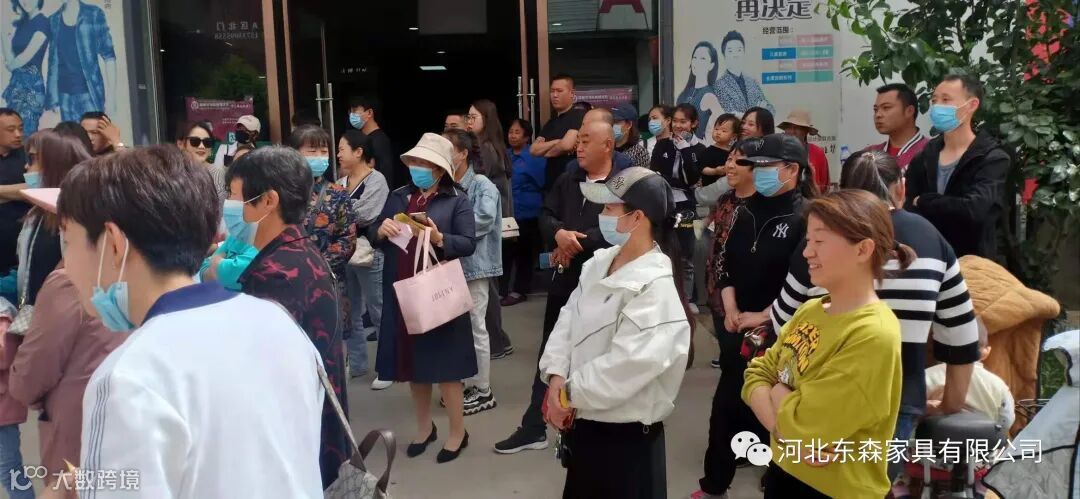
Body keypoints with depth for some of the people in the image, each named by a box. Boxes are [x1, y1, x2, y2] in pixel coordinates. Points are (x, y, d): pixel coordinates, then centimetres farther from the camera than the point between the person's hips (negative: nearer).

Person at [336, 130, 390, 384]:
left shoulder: (376, 180, -9)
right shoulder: (341, 183, 12)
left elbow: (365, 215, -20)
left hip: (369, 253, -7)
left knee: (378, 312, 2)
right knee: (350, 312, 15)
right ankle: (356, 363, 27)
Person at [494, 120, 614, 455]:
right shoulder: (566, 182, 11)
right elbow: (546, 217, 4)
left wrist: (575, 244, -16)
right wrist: (559, 233, -18)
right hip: (564, 280, 6)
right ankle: (534, 428, 24)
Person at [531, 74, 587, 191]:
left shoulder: (579, 116, -8)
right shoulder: (550, 122, 16)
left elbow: (567, 145, -21)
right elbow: (534, 150, 5)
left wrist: (547, 152, -2)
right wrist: (557, 142, -10)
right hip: (552, 182, 7)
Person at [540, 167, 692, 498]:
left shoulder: (655, 287, -22)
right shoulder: (600, 262, 3)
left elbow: (628, 365, -28)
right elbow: (569, 318, 3)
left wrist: (570, 395, -18)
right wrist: (557, 377, -11)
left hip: (624, 434, -7)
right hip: (582, 422, 8)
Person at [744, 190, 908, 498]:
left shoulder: (874, 335, -25)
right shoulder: (810, 310, 1)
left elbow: (804, 425, -26)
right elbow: (757, 374, 0)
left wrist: (776, 390, -7)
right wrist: (784, 429, -17)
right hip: (783, 469, 7)